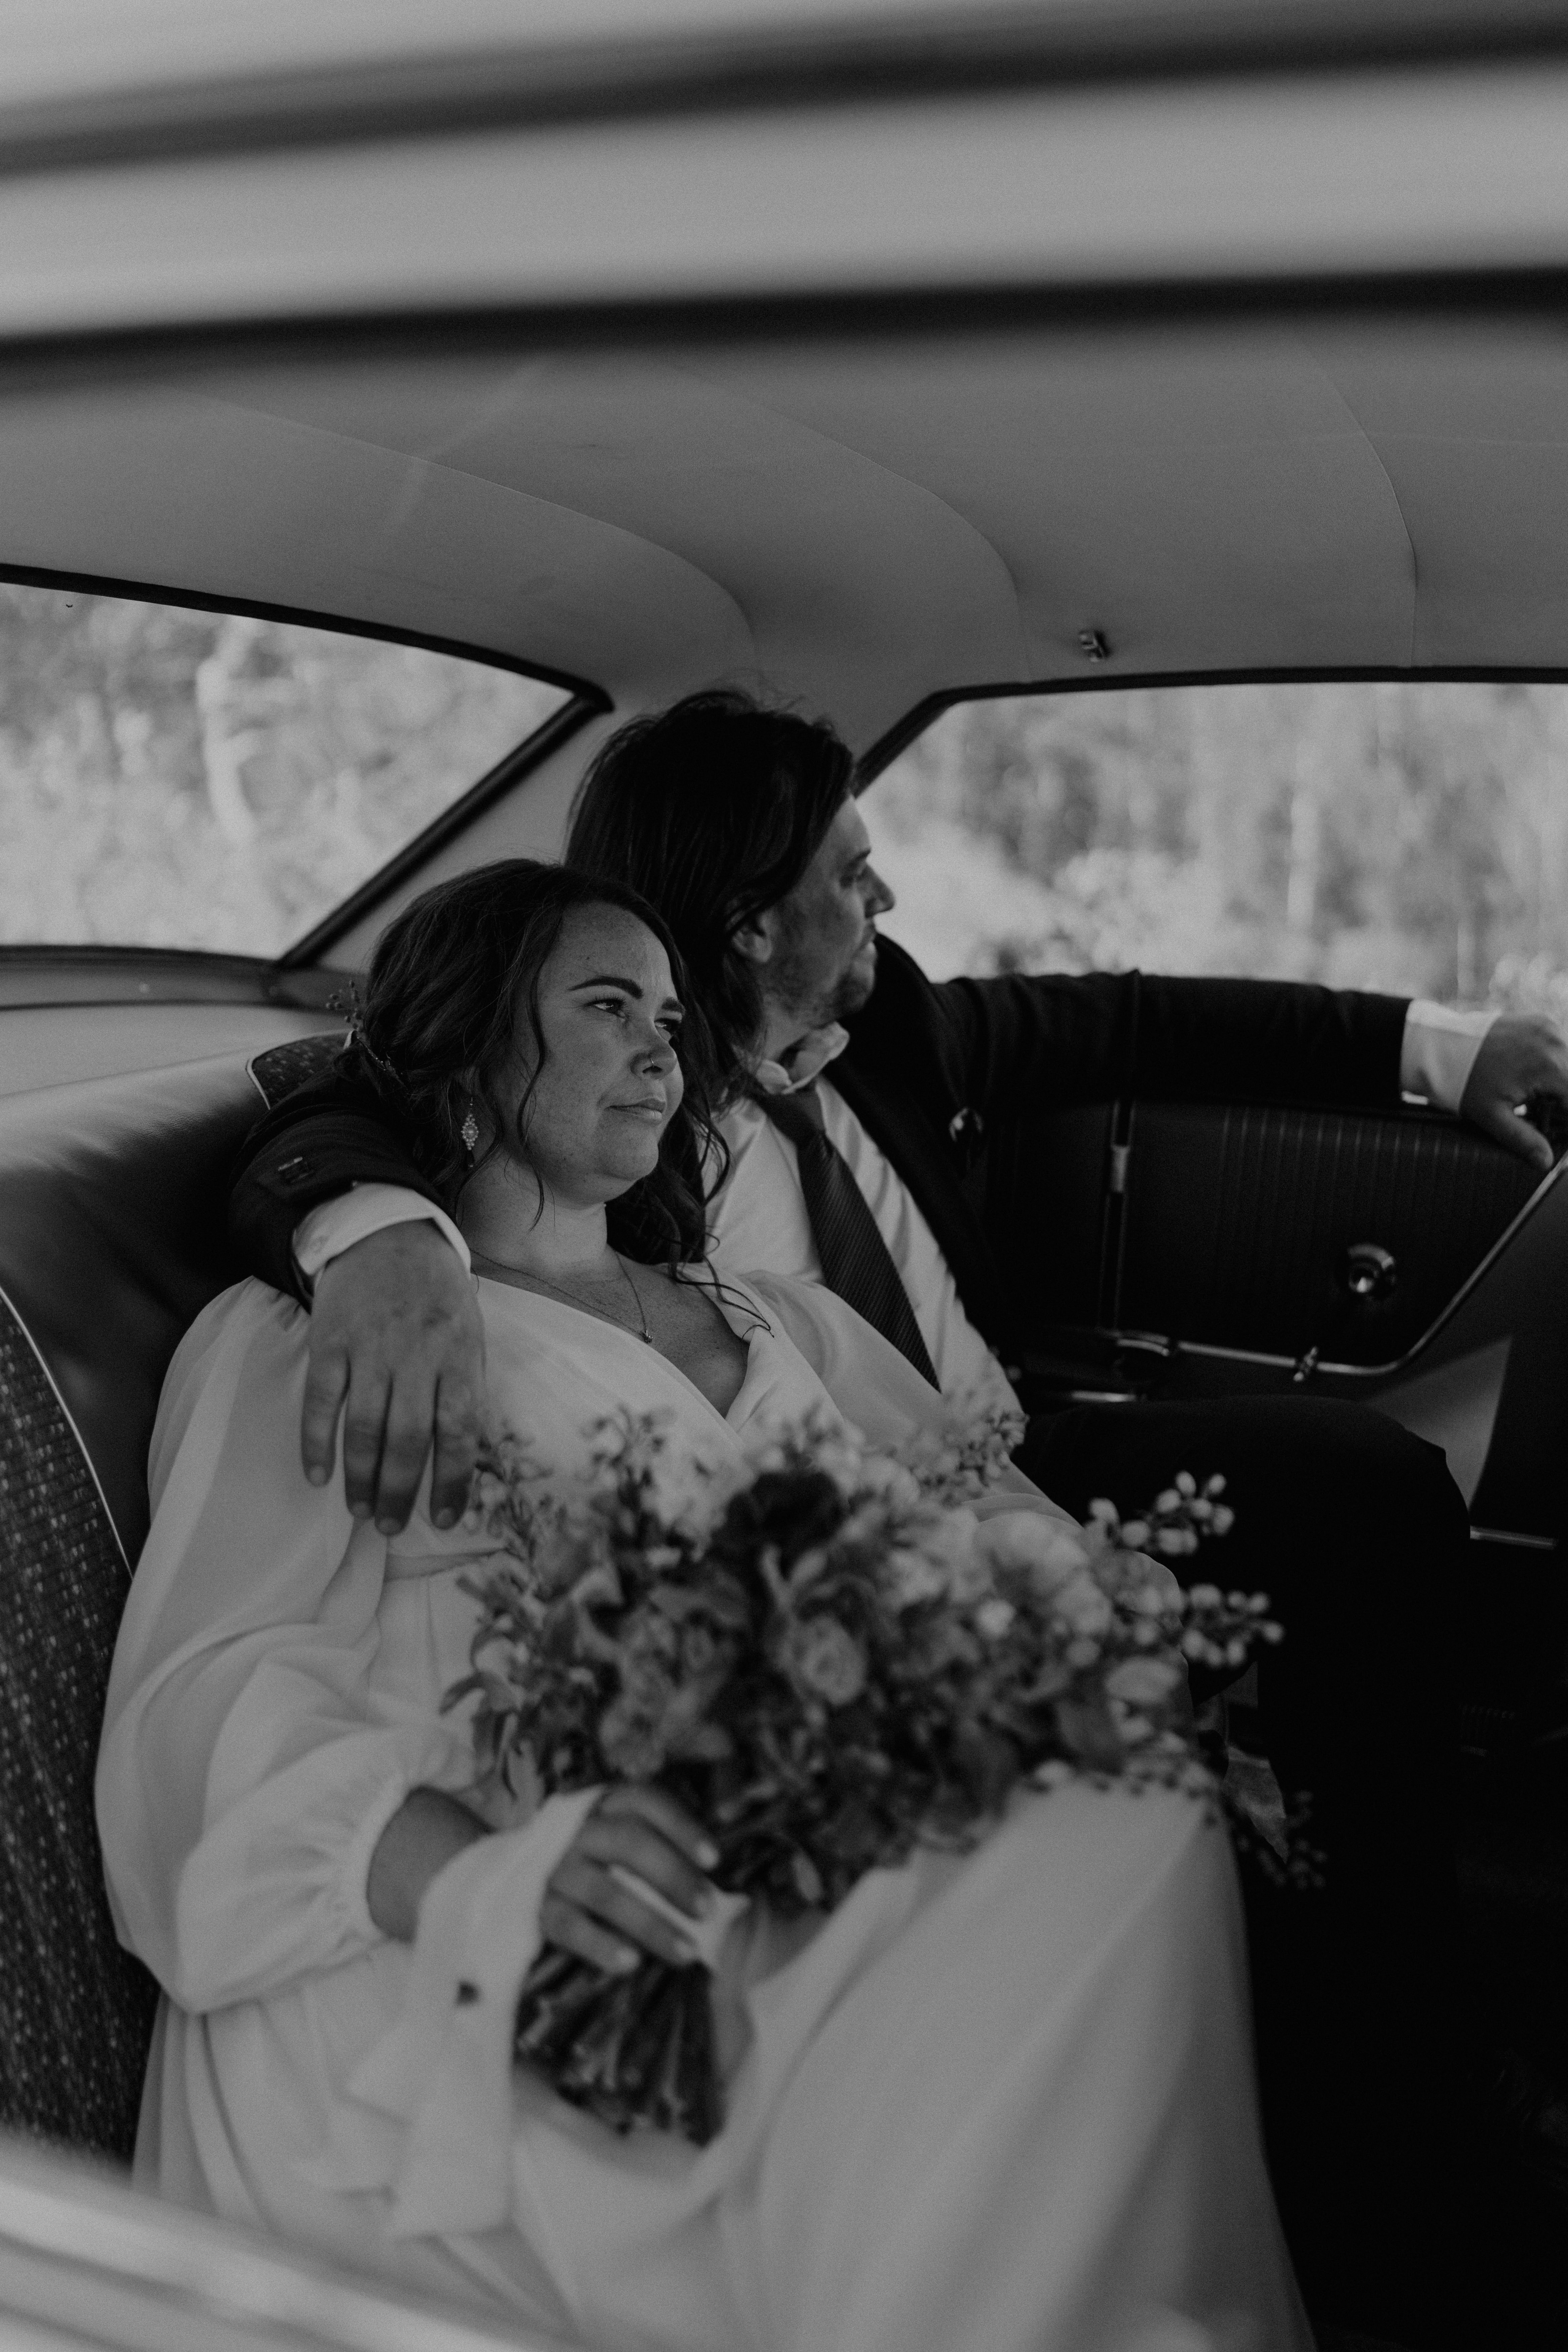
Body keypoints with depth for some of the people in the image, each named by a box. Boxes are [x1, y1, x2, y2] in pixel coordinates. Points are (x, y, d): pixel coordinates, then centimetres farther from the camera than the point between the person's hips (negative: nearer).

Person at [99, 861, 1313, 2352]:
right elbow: (219, 1697, -4)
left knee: (1129, 1836, -23)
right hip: (442, 1952, -4)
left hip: (832, 1887, 5)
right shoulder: (294, 1341, 11)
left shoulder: (782, 1324, 26)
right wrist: (487, 1870, -24)